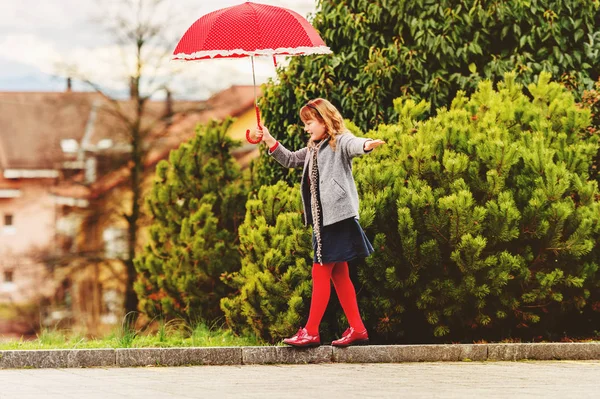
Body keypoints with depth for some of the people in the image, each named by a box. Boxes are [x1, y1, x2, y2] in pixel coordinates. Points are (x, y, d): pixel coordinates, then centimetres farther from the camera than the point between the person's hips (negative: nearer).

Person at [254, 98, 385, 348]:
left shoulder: (340, 142, -8)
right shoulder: (313, 149, 20)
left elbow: (353, 145, -31)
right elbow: (291, 160, 35)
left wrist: (366, 145, -54)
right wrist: (269, 141, 25)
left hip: (338, 217, -10)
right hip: (322, 220, 10)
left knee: (321, 272, -7)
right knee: (338, 275, 10)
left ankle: (311, 332, -4)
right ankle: (357, 329, 14)